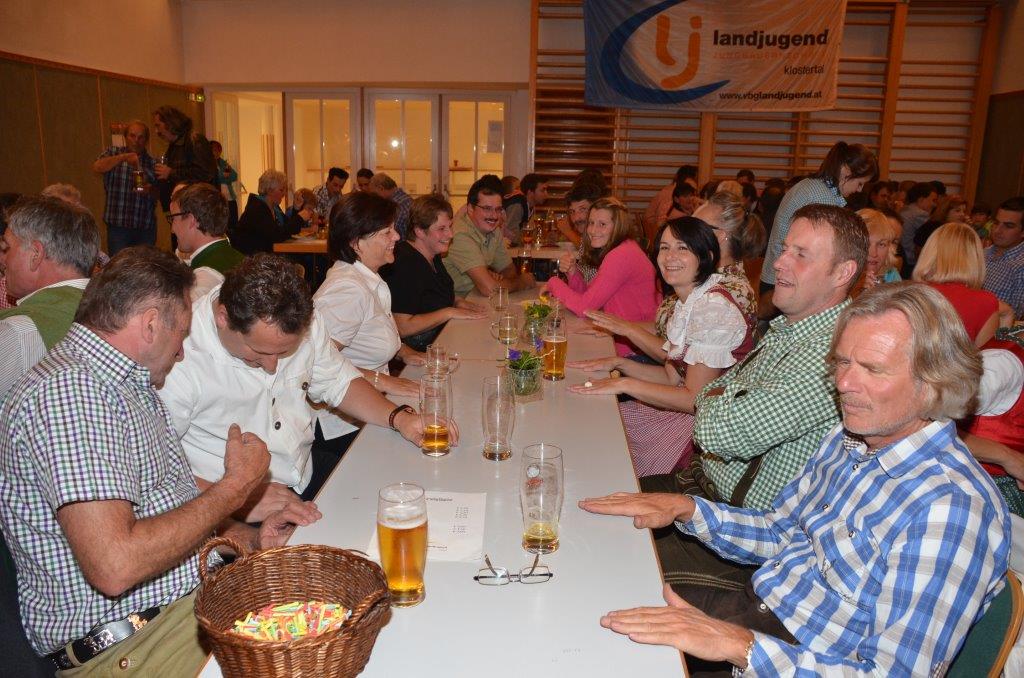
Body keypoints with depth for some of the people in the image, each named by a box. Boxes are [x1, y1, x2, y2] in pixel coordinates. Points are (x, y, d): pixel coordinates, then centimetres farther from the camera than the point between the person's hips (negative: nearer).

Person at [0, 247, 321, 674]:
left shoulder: (132, 386, 16)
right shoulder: (70, 390, -18)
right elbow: (115, 567, -27)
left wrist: (251, 538, 2)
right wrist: (236, 486, -15)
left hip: (202, 590, 9)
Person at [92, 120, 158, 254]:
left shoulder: (153, 163, 10)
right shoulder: (113, 153, 8)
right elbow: (97, 167, -12)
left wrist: (150, 190, -12)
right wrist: (123, 157, -22)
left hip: (146, 228, 2)